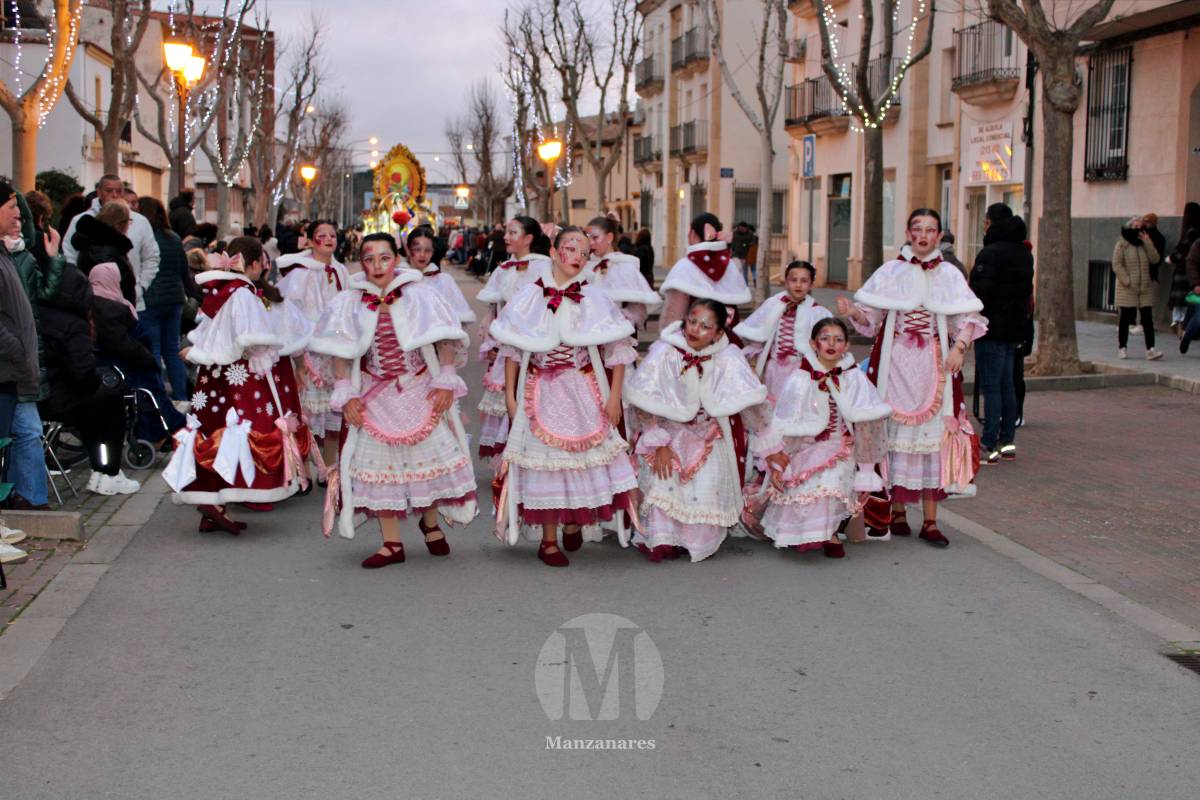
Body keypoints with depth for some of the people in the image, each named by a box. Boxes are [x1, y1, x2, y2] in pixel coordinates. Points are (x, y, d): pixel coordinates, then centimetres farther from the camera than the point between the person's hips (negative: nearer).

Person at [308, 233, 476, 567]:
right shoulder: (350, 301, -2)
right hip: (375, 397, 2)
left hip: (420, 390, -1)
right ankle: (392, 545, 12)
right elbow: (341, 352, 2)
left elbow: (444, 340, -5)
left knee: (430, 455, 0)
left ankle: (430, 522, 28)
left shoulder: (419, 294, -7)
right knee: (380, 463, 3)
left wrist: (446, 382, -10)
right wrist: (346, 394, -4)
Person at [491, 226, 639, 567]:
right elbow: (512, 349, 4)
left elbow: (617, 350, 1)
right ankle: (549, 540, 14)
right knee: (545, 459, 3)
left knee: (584, 456, 3)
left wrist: (614, 396, -3)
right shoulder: (530, 297, -2)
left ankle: (574, 523, 29)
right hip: (540, 393, 0)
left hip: (584, 392, 1)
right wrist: (510, 393, 1)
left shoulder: (595, 299, -2)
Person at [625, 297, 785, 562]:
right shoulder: (664, 352, -20)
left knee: (708, 487, -13)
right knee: (662, 479, -16)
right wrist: (659, 444, -12)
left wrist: (771, 449, -8)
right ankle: (661, 540, 2)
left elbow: (755, 405, -12)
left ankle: (698, 541, 10)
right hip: (669, 430, 0)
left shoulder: (728, 358, -19)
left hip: (711, 435, 0)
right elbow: (643, 402, -12)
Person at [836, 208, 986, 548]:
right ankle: (897, 513, 13)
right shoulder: (891, 271, 5)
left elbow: (969, 318, 4)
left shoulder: (950, 275, 7)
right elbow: (871, 316, 2)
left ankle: (930, 521, 5)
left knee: (933, 432, 0)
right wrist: (851, 311, -18)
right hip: (896, 362, 0)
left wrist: (959, 347, -13)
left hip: (934, 363, 1)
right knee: (896, 431, 1)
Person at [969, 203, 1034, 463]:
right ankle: (1007, 442, 19)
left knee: (990, 386, -6)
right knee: (1007, 385, 15)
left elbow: (980, 293, -22)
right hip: (1015, 328, 9)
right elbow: (1027, 292, 17)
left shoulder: (991, 253, -17)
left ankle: (989, 446, -6)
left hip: (992, 329, -9)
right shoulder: (1024, 253, 12)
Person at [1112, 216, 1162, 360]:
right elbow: (1116, 265, -8)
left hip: (1145, 288, 4)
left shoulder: (1146, 244, 13)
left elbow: (1155, 259, 0)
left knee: (1147, 318, -4)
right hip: (1127, 289, -4)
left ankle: (1150, 349, -9)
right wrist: (1127, 281, -16)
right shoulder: (1122, 244, -1)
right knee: (1125, 318, 2)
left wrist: (1147, 242, -8)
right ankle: (1122, 347, 13)